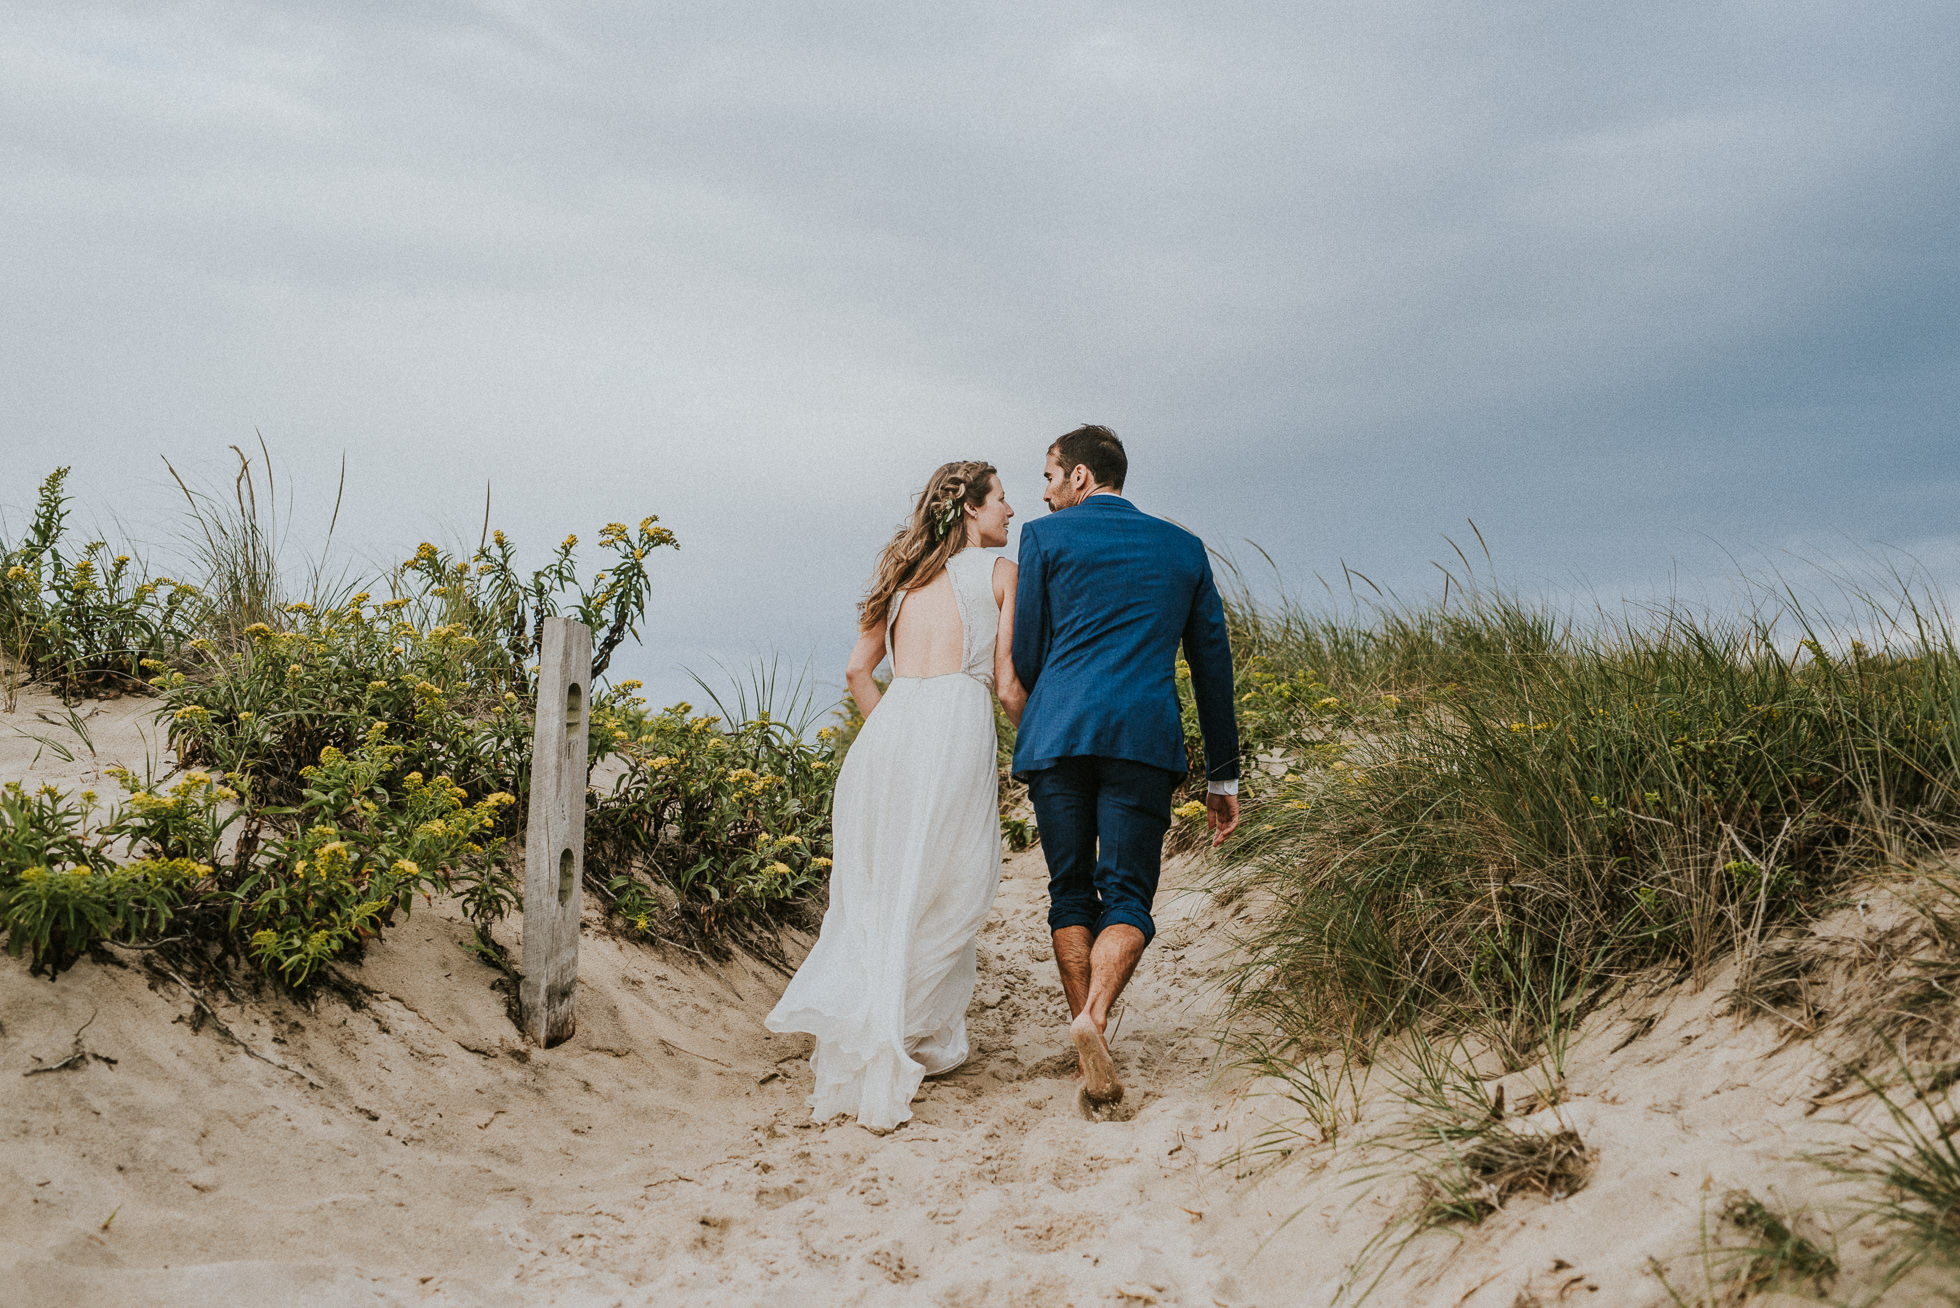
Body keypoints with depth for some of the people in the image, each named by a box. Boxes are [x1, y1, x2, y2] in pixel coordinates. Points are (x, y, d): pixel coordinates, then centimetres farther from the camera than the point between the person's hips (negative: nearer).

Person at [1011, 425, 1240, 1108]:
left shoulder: (1045, 537, 10)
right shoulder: (1184, 547, 18)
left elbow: (1026, 657, 9)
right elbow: (1213, 662, 19)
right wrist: (1223, 772, 23)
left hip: (1056, 734, 0)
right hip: (1145, 737, 1)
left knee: (1071, 892, 11)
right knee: (1126, 895, -1)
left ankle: (1083, 1023, 8)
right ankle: (1095, 1016, -24)